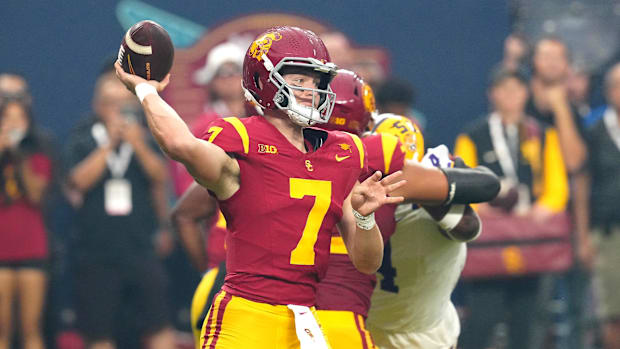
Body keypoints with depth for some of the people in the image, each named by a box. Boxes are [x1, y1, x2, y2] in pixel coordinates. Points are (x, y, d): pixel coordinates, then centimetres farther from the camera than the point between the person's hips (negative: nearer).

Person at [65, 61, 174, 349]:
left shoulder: (145, 136, 7)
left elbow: (161, 178, -4)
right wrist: (109, 144, -13)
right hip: (96, 254, -1)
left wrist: (139, 146, -18)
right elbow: (78, 181, -11)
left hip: (140, 248, 1)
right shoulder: (83, 139, 3)